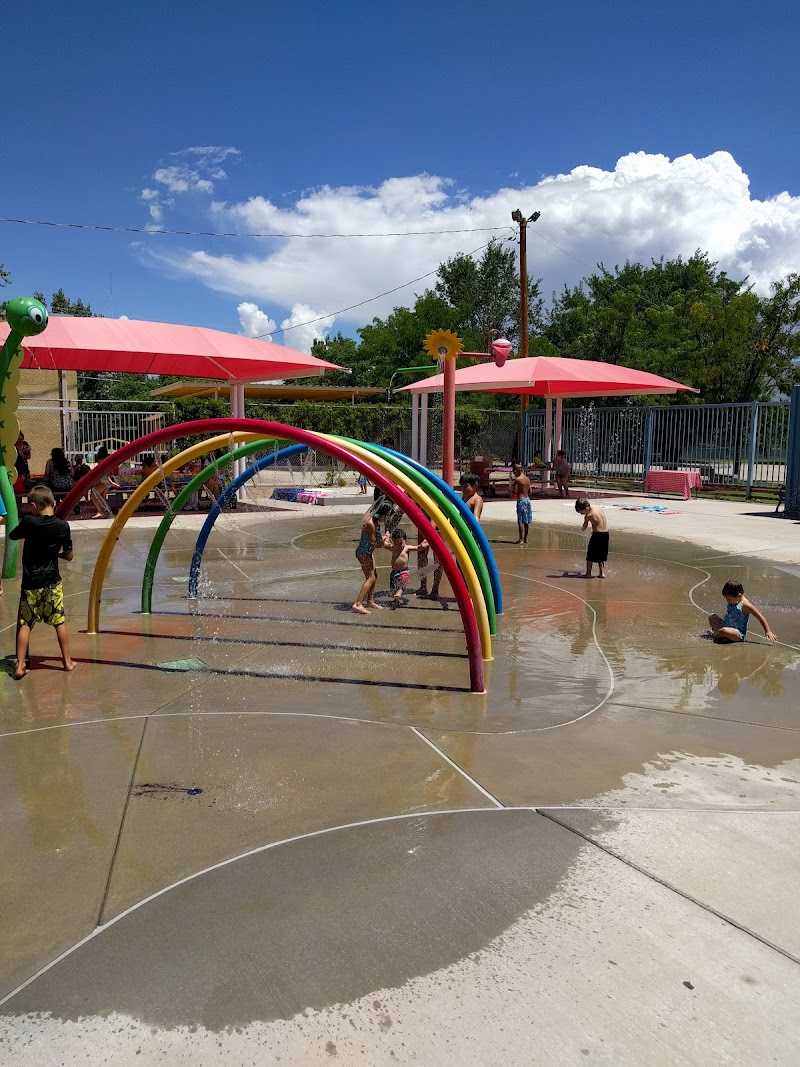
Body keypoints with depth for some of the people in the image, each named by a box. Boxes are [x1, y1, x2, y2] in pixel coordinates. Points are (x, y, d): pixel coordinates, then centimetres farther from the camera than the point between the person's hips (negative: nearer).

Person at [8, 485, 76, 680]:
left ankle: (20, 665, 5)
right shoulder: (63, 526, -7)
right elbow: (68, 555, 1)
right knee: (60, 622, 11)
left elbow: (12, 536, 10)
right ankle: (67, 661, 17)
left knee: (24, 624, 7)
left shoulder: (28, 521, -10)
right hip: (52, 583, 1)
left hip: (30, 583, -1)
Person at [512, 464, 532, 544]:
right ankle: (525, 539, 19)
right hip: (528, 499, 7)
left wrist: (512, 486, 4)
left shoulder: (517, 479, -12)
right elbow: (530, 492, 12)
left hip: (521, 500, -7)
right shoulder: (528, 479, 9)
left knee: (521, 521, -4)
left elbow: (515, 492, -14)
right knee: (526, 521, 13)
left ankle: (521, 539, -5)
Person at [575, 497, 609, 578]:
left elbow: (584, 528, -5)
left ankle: (588, 573, 12)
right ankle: (602, 573, 17)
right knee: (602, 555, 17)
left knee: (590, 555, 7)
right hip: (606, 534, 8)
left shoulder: (589, 516, -15)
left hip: (597, 534, -8)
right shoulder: (598, 508, 6)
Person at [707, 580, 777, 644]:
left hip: (739, 634, -8)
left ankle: (715, 634, -10)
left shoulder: (745, 605, -15)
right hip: (727, 628, 8)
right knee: (712, 617, 4)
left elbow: (760, 617, -14)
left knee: (724, 631, -39)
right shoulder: (732, 602, 7)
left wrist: (768, 632, -17)